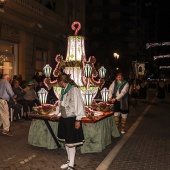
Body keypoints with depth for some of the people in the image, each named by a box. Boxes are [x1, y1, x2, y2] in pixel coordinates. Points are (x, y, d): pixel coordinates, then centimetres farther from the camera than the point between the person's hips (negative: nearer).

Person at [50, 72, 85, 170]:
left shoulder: (74, 89, -16)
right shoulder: (64, 90, 8)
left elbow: (79, 104, -17)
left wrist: (78, 120, -17)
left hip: (72, 119, -8)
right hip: (64, 118, 8)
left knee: (71, 143, 0)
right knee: (66, 141, 16)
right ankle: (70, 161, 32)